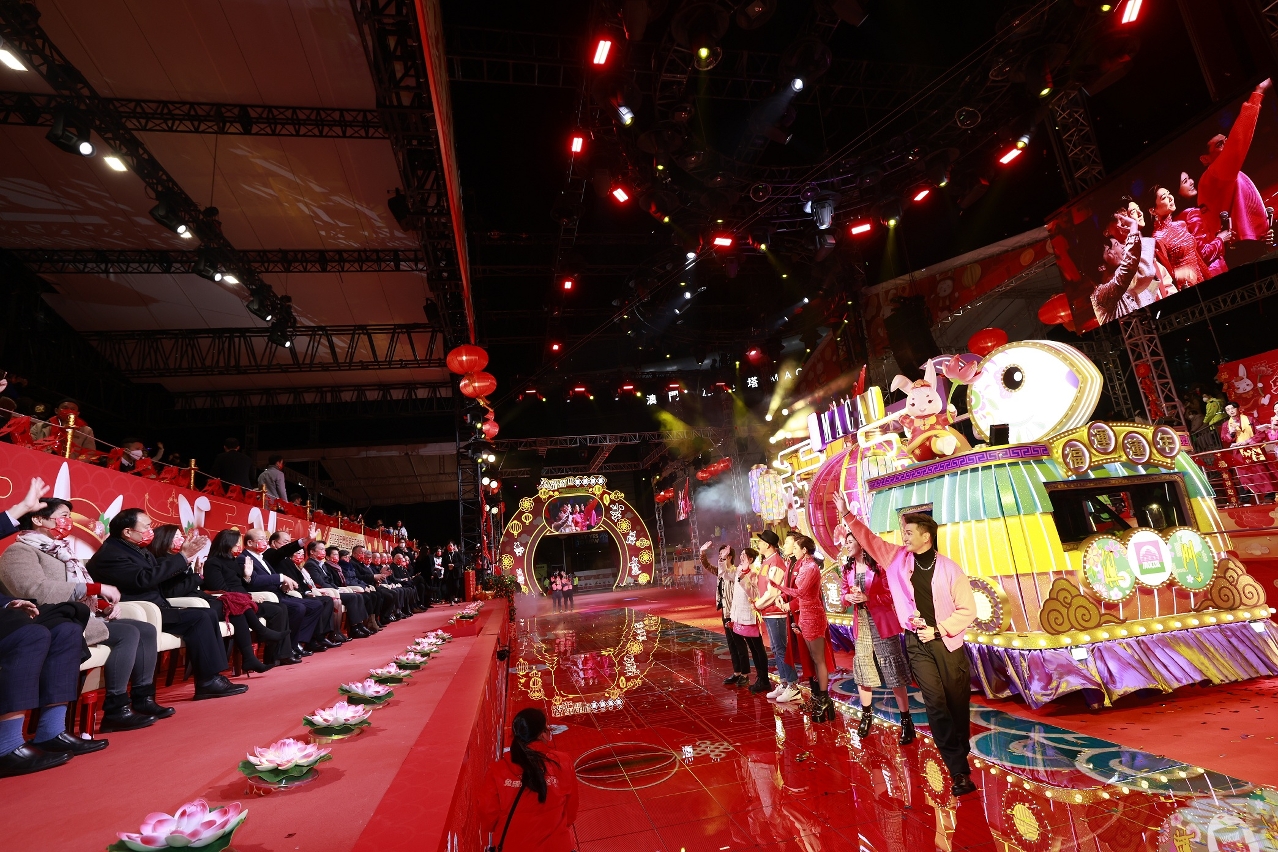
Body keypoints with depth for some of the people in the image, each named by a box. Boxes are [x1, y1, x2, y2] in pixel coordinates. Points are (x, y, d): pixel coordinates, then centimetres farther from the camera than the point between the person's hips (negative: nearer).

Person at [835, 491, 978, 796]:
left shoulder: (949, 568, -7)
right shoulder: (897, 557, 0)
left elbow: (967, 610, -5)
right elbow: (869, 539, 5)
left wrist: (938, 630, -11)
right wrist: (846, 514, -4)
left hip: (947, 641, -1)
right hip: (917, 643, 1)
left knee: (958, 702, 7)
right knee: (936, 704, -5)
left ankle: (961, 753, 29)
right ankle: (959, 771, -1)